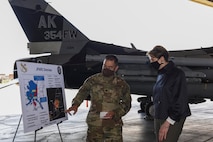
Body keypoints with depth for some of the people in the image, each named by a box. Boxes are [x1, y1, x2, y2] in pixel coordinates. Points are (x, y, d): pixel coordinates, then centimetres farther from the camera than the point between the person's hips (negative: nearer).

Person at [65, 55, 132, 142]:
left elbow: (126, 103, 7)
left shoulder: (122, 85, 3)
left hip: (114, 125, 0)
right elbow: (82, 92, 4)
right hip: (94, 124, 0)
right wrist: (75, 104, -16)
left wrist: (115, 112, -10)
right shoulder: (92, 80, 3)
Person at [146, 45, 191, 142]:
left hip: (173, 120, -8)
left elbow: (180, 101, -15)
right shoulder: (160, 75, 14)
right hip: (158, 119, 8)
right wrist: (156, 118, 12)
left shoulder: (177, 74, -10)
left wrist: (167, 122, -18)